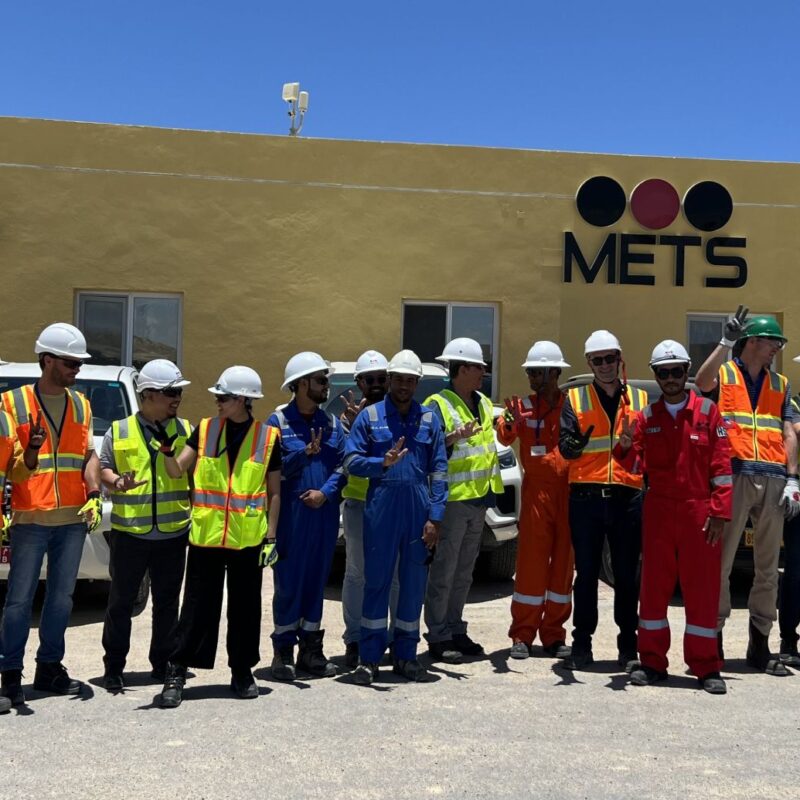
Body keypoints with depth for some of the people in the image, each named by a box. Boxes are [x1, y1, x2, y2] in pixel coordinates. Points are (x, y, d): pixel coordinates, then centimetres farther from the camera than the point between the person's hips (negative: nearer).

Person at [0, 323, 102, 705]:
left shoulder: (80, 404, 10)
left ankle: (49, 667, 23)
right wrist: (31, 451, -26)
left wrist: (93, 495, -5)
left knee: (61, 597, 11)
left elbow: (89, 455, 9)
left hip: (73, 517, 4)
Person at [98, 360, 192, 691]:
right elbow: (104, 469, 6)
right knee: (121, 602, 6)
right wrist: (116, 483, -16)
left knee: (167, 602, 10)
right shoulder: (119, 431, 3)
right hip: (128, 532, -1)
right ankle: (113, 667, 17)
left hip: (173, 532, 2)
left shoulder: (185, 431, 7)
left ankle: (163, 663, 23)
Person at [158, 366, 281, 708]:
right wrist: (167, 449, -20)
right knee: (197, 606, 3)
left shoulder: (268, 436, 0)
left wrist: (271, 535, 1)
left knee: (245, 607, 10)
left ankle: (242, 671, 24)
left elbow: (274, 491, 5)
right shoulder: (205, 428, 4)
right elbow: (177, 471, -1)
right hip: (205, 535, 0)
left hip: (247, 538, 0)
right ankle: (177, 671, 12)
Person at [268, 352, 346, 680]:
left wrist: (325, 492, -11)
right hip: (290, 516, -4)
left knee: (316, 581, 11)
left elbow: (343, 464, 5)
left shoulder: (332, 423, 11)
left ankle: (311, 649, 21)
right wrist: (305, 453, -23)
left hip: (324, 515, 4)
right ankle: (283, 651, 11)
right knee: (288, 583, 0)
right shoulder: (278, 421, -2)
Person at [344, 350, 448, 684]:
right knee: (376, 581, 1)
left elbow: (439, 469, 5)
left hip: (419, 511, 2)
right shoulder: (369, 416, 6)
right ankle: (369, 658, 10)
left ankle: (405, 655, 20)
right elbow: (351, 461, 0)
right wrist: (383, 463, -20)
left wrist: (435, 517, -2)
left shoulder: (429, 419, 9)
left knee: (414, 583, 8)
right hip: (381, 509, -2)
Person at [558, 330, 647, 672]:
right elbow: (565, 445, -2)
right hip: (586, 496, -1)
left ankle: (628, 645, 16)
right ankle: (582, 643, 14)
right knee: (586, 573, 5)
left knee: (627, 575, 6)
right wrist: (575, 444, -24)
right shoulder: (574, 399, 8)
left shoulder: (640, 399, 12)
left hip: (628, 497, 1)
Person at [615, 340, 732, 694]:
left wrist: (719, 512, -7)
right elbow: (637, 466, 6)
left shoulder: (707, 411, 1)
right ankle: (652, 662, 17)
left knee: (702, 588, 2)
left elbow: (721, 465, -2)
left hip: (699, 512, -2)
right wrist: (627, 446, -15)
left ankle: (706, 667, 11)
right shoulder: (646, 416, 9)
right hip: (658, 511, 3)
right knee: (654, 586, 7)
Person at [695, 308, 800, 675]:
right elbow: (702, 382, -18)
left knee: (768, 566, 8)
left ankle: (760, 644, 17)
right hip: (734, 476, -5)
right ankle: (714, 637, 4)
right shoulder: (723, 374, 7)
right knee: (721, 561, -4)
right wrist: (726, 343, -22)